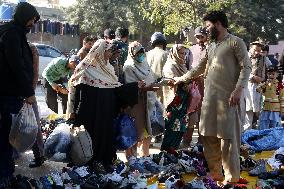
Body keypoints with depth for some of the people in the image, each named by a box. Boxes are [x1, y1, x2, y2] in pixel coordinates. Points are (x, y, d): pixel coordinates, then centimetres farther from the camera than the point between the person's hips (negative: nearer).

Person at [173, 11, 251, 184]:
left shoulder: (236, 42, 0)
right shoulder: (211, 47, 21)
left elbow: (246, 67, -7)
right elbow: (199, 69, 29)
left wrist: (238, 89, -17)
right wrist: (181, 79, 29)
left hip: (227, 97, -7)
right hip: (209, 96, 7)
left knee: (227, 137, -6)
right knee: (208, 135, 6)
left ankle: (232, 177, 2)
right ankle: (215, 173, 15)